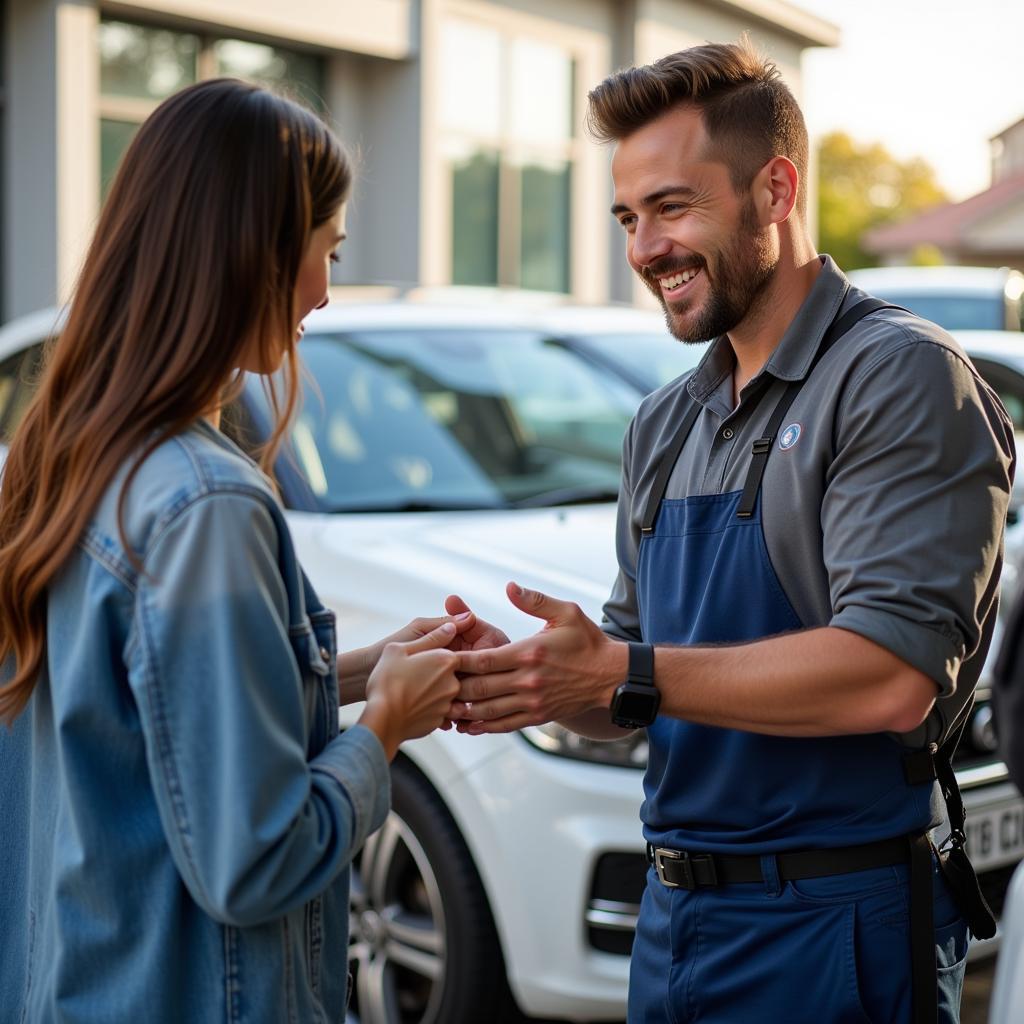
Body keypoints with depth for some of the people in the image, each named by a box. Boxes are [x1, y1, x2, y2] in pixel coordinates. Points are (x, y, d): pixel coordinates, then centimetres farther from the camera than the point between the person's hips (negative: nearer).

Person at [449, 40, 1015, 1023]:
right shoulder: (665, 425, 13)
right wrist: (525, 677, -5)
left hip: (833, 934, -7)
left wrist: (622, 674, -22)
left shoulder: (900, 377, -12)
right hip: (675, 914, 7)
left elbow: (894, 675, -23)